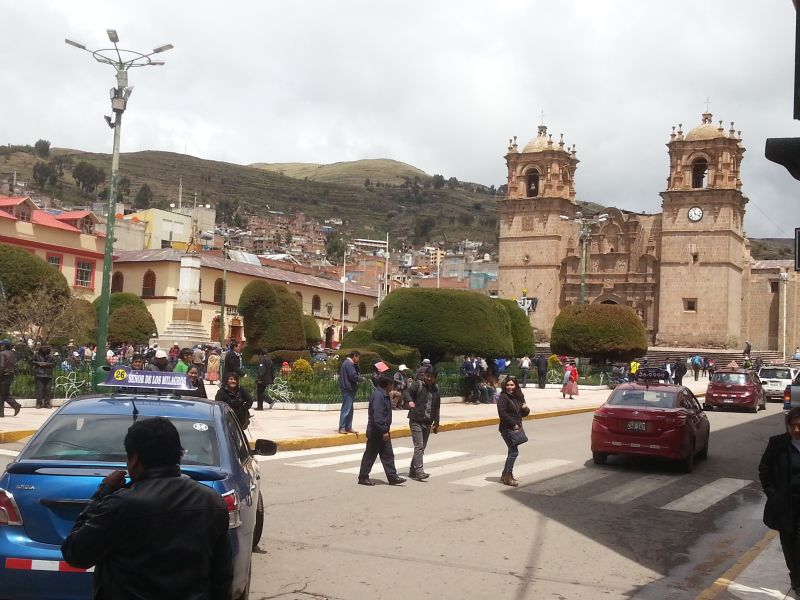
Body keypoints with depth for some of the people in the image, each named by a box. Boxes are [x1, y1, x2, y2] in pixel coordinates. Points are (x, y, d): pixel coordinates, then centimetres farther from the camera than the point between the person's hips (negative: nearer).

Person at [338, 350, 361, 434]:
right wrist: (360, 379, -4)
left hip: (348, 389, 11)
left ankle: (348, 427, 20)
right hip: (348, 389, -11)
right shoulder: (349, 364, -16)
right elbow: (354, 376, -22)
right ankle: (342, 428, -4)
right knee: (346, 409, -7)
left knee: (349, 409, 14)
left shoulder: (346, 362, 18)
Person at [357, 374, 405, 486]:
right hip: (376, 432, -10)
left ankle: (392, 477, 11)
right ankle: (363, 477, 12)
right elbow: (378, 415, -25)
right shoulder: (378, 395, -20)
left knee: (388, 454, 9)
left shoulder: (383, 395, 13)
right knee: (370, 455, 1)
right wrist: (384, 431, -24)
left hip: (382, 432, 10)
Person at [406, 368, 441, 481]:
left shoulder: (436, 389, 12)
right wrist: (410, 401, -31)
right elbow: (407, 392, -10)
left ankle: (412, 470, 19)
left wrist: (436, 423, 16)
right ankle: (419, 471, -19)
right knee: (419, 446, -15)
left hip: (428, 423, 6)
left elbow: (437, 408, 18)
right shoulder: (418, 385, -3)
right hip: (416, 421, -6)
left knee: (422, 448, 9)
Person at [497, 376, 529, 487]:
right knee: (514, 452, -11)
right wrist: (513, 424, -19)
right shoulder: (503, 397, -10)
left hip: (516, 428, 8)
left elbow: (524, 413, 20)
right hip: (507, 429, -8)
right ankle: (508, 476, -3)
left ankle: (505, 476, 21)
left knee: (512, 452, 12)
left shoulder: (519, 397, 12)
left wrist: (526, 409, -4)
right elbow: (502, 413, -18)